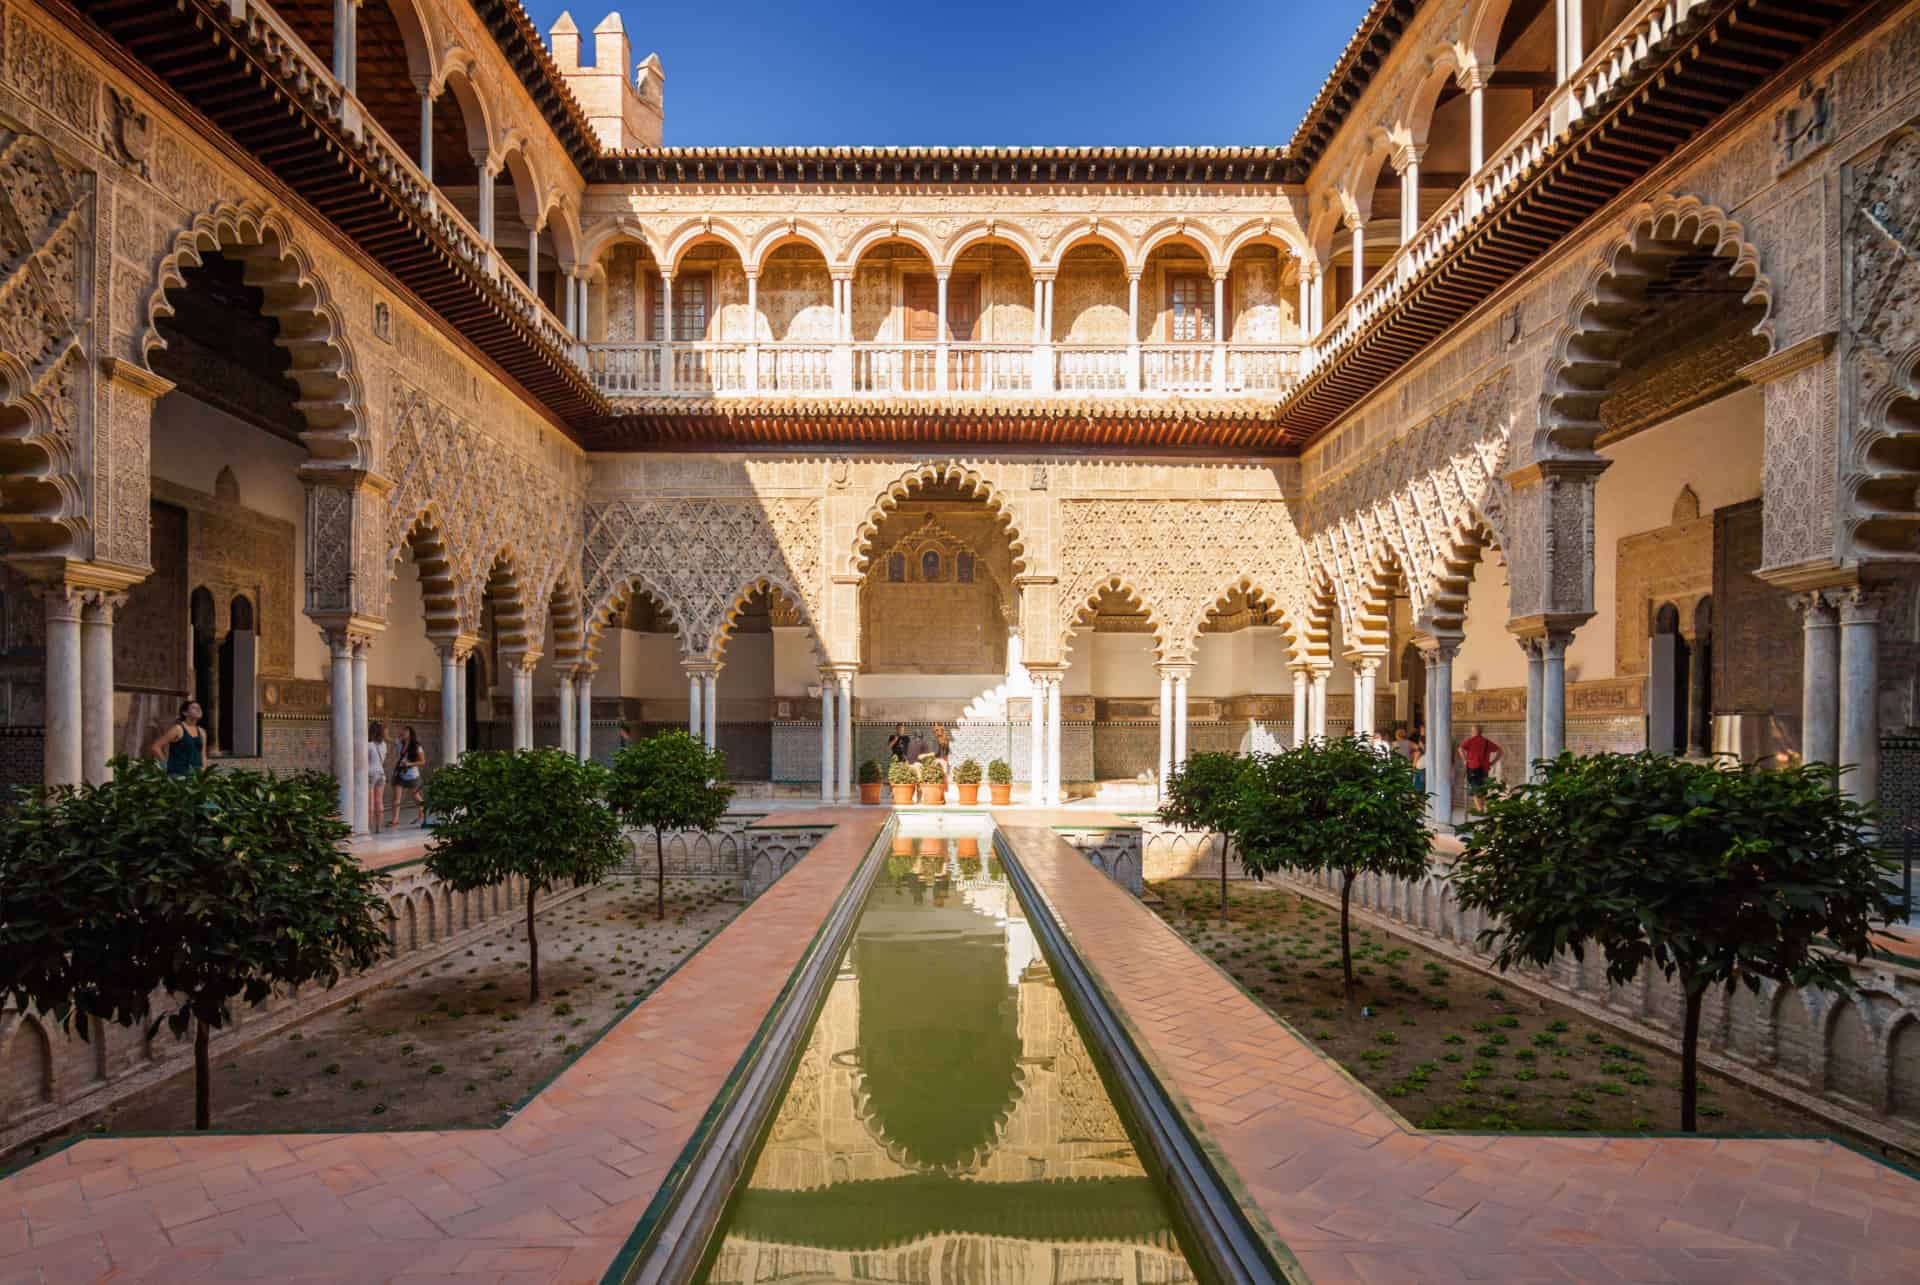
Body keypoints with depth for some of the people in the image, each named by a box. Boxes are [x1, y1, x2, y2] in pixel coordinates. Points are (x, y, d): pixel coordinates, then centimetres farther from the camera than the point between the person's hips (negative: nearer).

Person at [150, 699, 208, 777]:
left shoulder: (201, 732, 13)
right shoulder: (177, 729, -6)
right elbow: (155, 747, -8)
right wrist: (166, 763, -7)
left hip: (197, 774, 7)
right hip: (178, 774, -7)